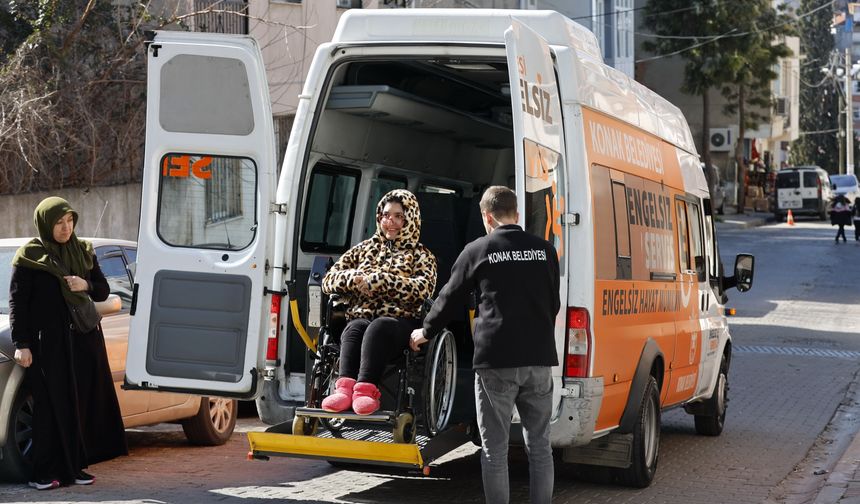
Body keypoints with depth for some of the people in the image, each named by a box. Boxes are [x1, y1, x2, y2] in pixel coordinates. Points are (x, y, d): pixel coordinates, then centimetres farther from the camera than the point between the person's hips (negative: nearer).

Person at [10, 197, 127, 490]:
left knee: (81, 403, 4)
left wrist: (86, 285, -9)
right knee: (51, 407, -5)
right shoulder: (29, 257, -4)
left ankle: (74, 466, 12)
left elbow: (103, 290, 14)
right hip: (47, 342, -5)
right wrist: (21, 344, -12)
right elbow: (17, 302, -5)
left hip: (83, 340, 5)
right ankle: (44, 473, -1)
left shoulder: (83, 251, 11)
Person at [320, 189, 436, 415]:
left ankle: (366, 389, -56)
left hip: (400, 321, -3)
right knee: (354, 329, -34)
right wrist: (355, 278, -2)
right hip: (361, 316, 3)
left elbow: (423, 289, -4)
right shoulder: (364, 249, 27)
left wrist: (377, 281, -10)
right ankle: (345, 387, -54)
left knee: (377, 328, -37)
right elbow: (329, 281, 20)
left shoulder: (421, 256, 17)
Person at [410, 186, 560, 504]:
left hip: (495, 359, -3)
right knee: (539, 444, 11)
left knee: (495, 448, 3)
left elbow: (450, 298, 8)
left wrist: (426, 331, 25)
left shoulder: (478, 250, -1)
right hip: (538, 358, 3)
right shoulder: (544, 250, 7)